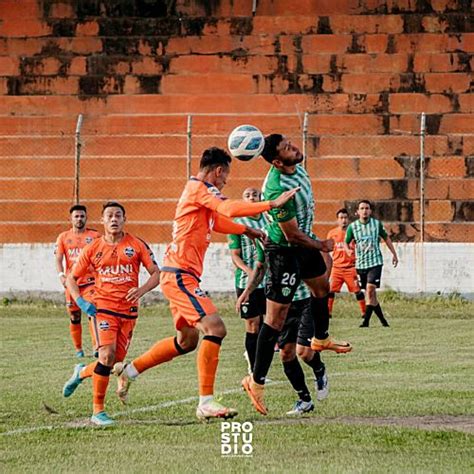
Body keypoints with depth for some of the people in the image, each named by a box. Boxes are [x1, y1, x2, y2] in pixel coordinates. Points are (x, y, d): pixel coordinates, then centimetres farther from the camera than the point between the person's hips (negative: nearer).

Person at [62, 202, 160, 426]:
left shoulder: (136, 245, 4)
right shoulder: (92, 249, 4)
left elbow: (156, 273, 3)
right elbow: (71, 278, 11)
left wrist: (142, 290, -16)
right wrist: (80, 301, -6)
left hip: (128, 310, 2)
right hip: (103, 307, -2)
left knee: (117, 361, 3)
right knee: (107, 355, -20)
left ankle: (82, 372, 36)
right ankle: (98, 411, -11)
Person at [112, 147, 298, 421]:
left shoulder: (198, 191, 20)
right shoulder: (198, 188, -11)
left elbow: (218, 220, 39)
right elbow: (229, 209, -27)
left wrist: (247, 231, 41)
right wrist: (272, 204, -28)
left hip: (182, 276, 11)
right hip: (180, 275, -11)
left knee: (187, 341, 19)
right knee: (215, 328, -19)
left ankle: (129, 370, 30)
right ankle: (206, 403, -22)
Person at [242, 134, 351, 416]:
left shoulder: (296, 165, -6)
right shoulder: (277, 190, -35)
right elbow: (293, 235, -27)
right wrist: (321, 246, -10)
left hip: (304, 240, 10)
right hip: (284, 252, -10)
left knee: (322, 286, 31)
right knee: (276, 317, -10)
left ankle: (321, 339, 58)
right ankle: (257, 381, -5)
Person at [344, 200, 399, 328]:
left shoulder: (377, 224, 0)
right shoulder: (352, 226, 0)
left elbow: (386, 238, 14)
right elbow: (346, 242, 9)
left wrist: (394, 254, 16)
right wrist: (348, 250, -13)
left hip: (375, 261, -2)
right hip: (361, 263, 2)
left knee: (370, 289, -19)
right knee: (371, 294, 6)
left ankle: (366, 321, -18)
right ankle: (383, 320, 18)